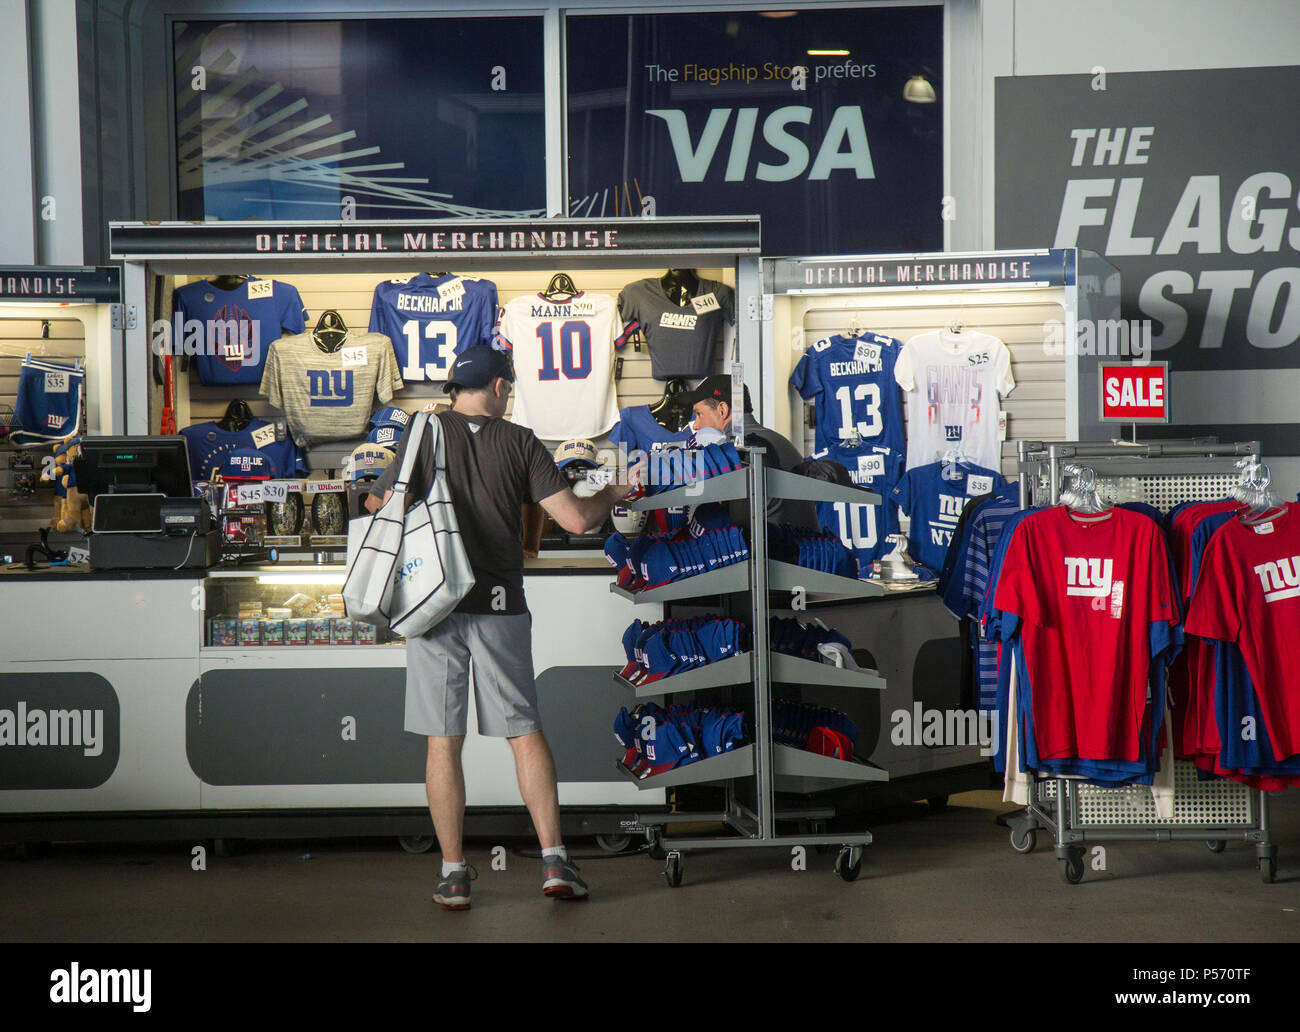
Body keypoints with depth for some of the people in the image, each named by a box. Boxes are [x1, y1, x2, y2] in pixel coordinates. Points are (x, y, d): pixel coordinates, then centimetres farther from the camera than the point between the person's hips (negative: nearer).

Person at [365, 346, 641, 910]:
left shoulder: (425, 434, 2)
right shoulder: (520, 442, 2)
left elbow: (379, 505, 3)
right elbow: (577, 519, -2)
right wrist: (613, 493, 18)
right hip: (500, 607, 1)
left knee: (442, 741, 4)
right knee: (524, 731, 10)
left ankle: (453, 874, 7)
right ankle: (553, 860, 7)